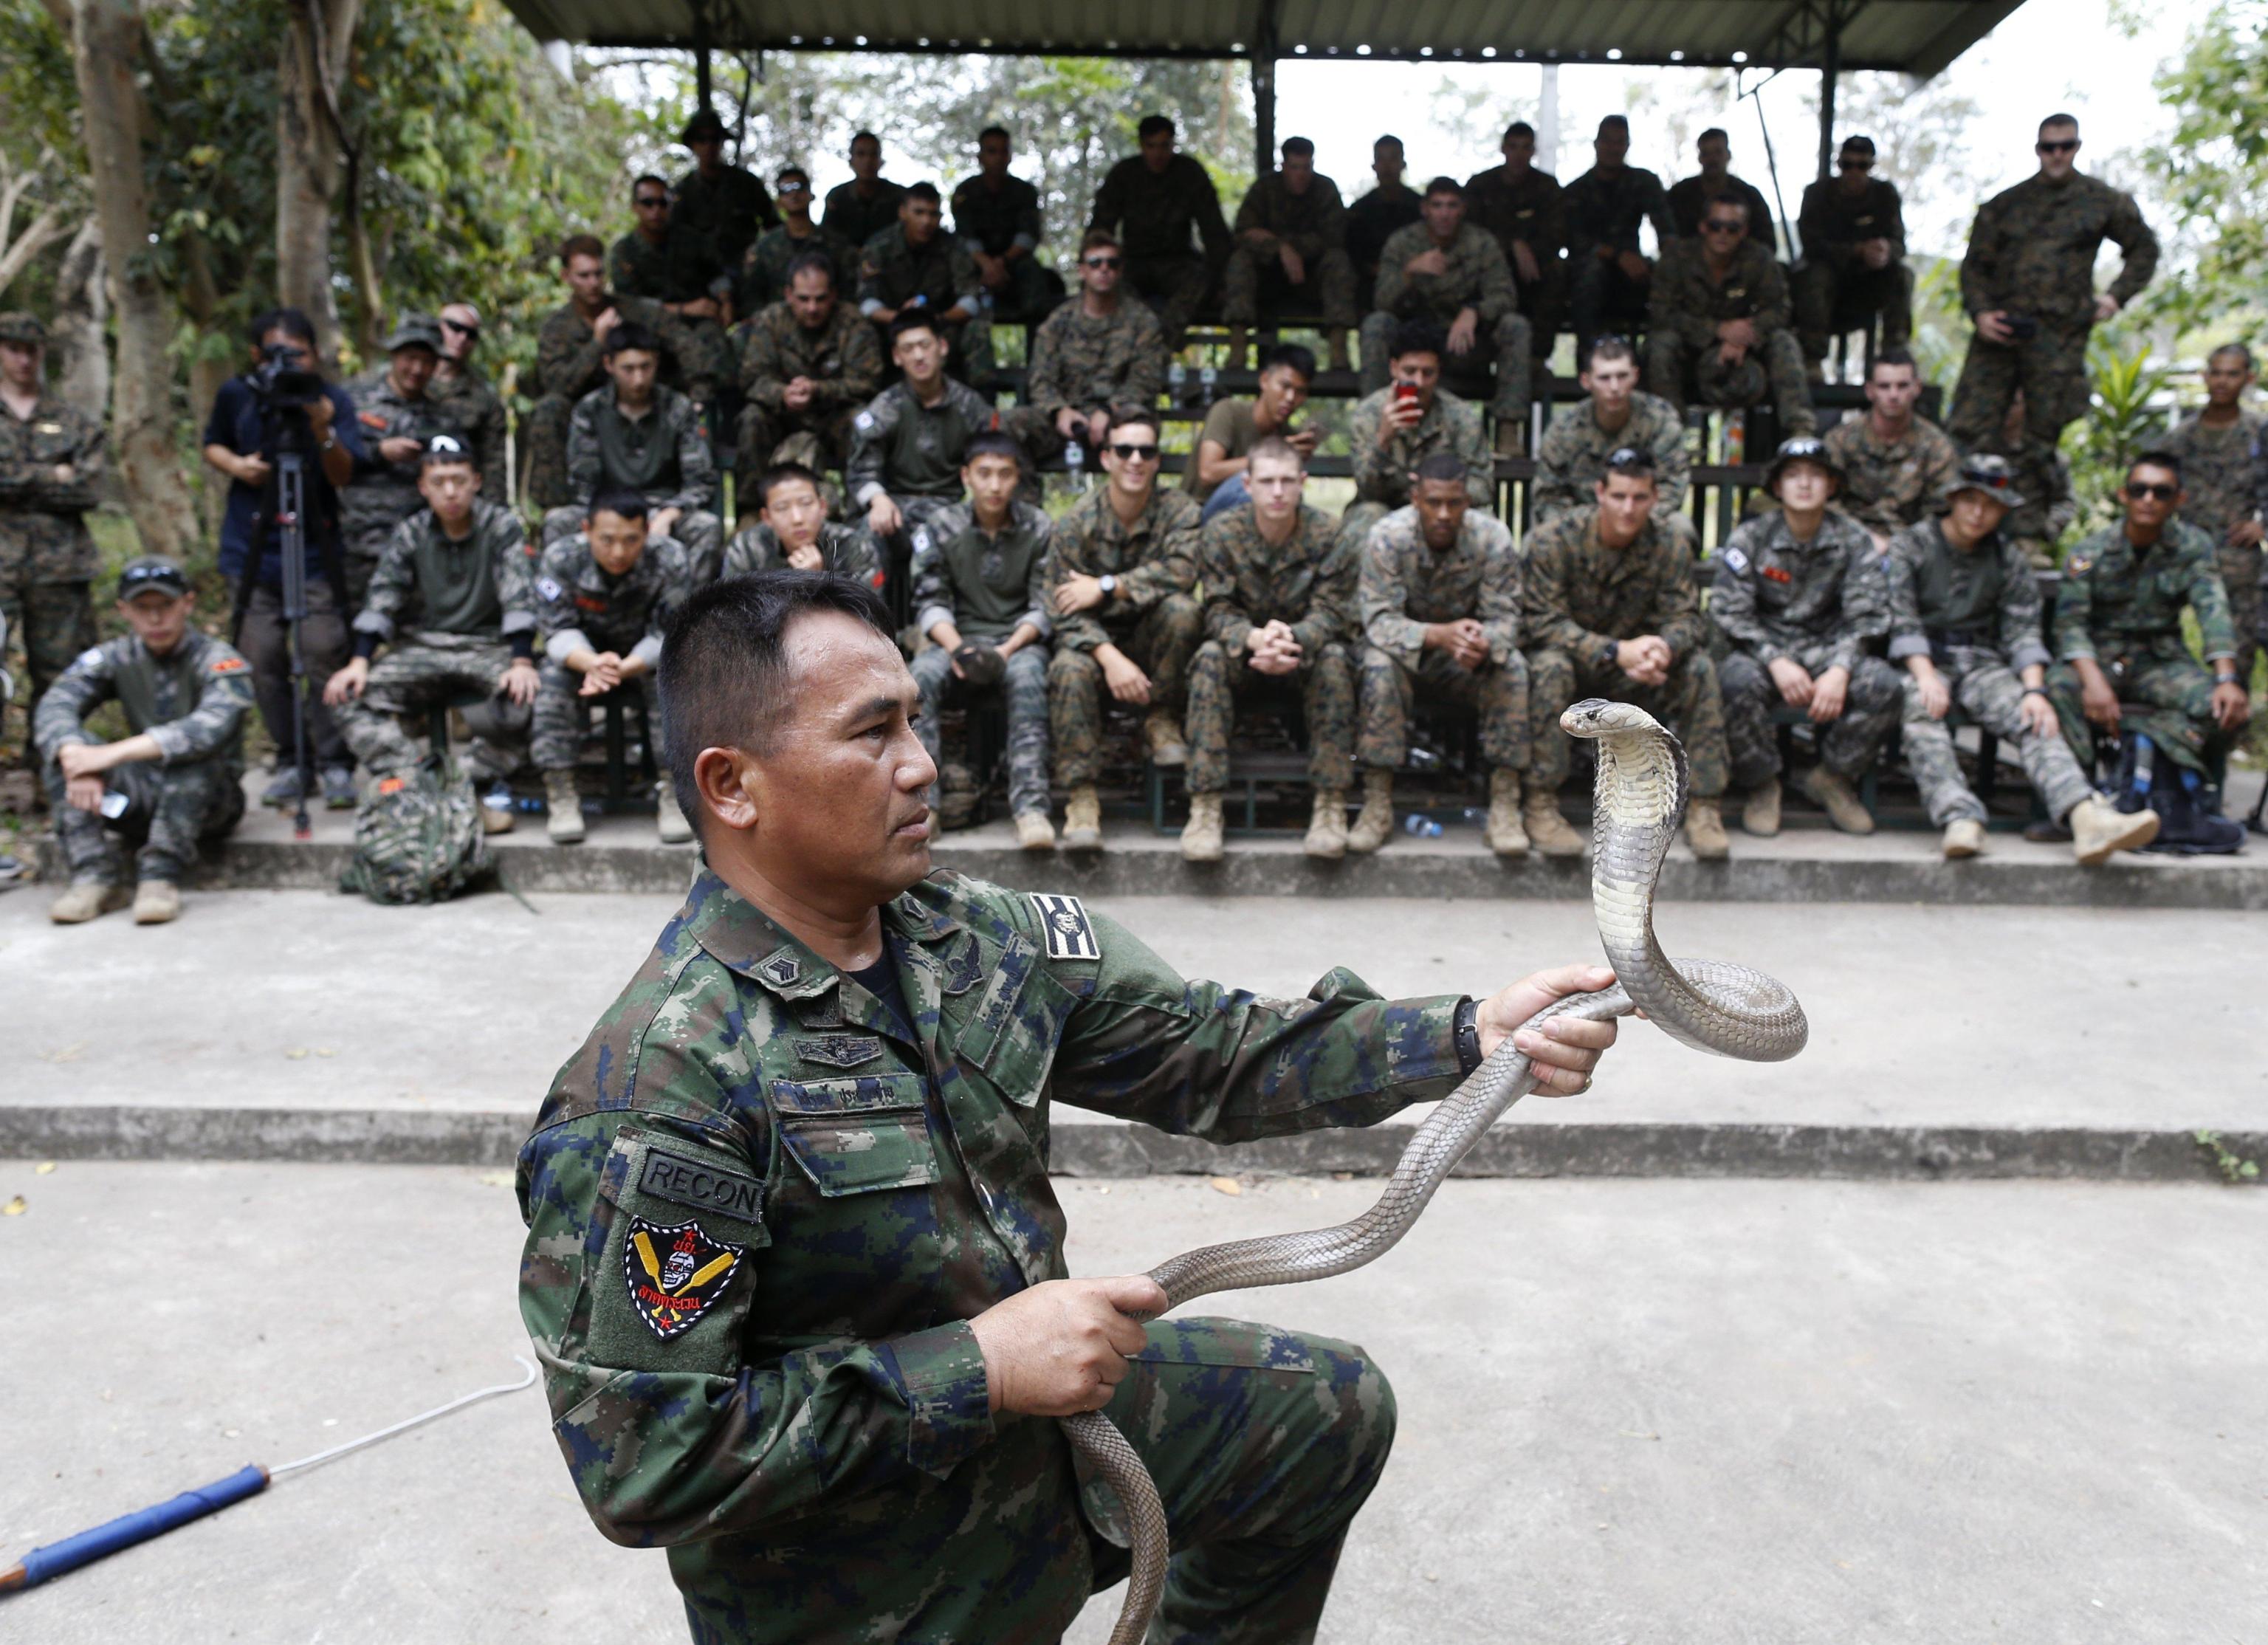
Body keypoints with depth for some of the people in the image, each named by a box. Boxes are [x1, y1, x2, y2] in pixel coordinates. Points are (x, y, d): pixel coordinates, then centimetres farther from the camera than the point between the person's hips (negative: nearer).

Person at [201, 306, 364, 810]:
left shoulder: (332, 399, -5)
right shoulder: (236, 395, 1)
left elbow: (344, 477, -12)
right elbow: (213, 445, 17)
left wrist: (323, 432, -30)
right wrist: (235, 464, -5)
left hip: (317, 549, -2)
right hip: (252, 549, 2)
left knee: (324, 655, -9)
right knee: (264, 660, 1)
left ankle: (335, 766, 1)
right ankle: (289, 762, 12)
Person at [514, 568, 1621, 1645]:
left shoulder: (974, 938, -7)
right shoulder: (659, 1089, -29)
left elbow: (1210, 1053, -2)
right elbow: (641, 1463, -28)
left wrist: (1471, 1036, -13)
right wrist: (980, 1369, -28)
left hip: (1043, 1410, 7)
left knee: (1334, 1409, 17)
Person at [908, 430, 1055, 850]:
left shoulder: (1038, 527, 3)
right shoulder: (943, 527, 5)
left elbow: (1044, 606, 0)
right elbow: (929, 601, 3)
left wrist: (1009, 649, -17)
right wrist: (956, 648, -16)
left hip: (1019, 638, -1)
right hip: (960, 635, 1)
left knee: (1027, 677, -36)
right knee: (921, 674, -31)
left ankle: (1030, 805, -42)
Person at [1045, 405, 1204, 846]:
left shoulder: (1179, 510, -6)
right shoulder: (1076, 523, -7)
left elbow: (1181, 571, -26)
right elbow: (1065, 611, -14)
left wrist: (1106, 587, -24)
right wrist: (1110, 657, -32)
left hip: (1153, 637, 1)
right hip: (1098, 638, 0)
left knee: (1182, 608, -31)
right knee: (1069, 670, -34)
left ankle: (1161, 720, -10)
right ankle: (1081, 794, -26)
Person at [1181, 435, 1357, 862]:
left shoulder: (1328, 536, -10)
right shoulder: (1220, 533, -8)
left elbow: (1331, 613, -17)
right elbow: (1219, 610, -15)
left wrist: (1293, 641, -41)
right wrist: (1254, 639, -39)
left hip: (1303, 653, 0)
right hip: (1243, 650, 0)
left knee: (1335, 658, -32)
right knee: (1210, 657, -31)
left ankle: (1331, 807, -30)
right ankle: (1204, 806, -33)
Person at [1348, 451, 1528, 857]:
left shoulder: (1493, 538, -15)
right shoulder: (1387, 537, -19)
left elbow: (1505, 617, -16)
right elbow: (1379, 620, -25)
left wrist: (1484, 645, -43)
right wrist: (1440, 635, -45)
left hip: (1467, 660, 2)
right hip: (1405, 647, -1)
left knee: (1513, 668, -29)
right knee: (1380, 666, -35)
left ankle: (1505, 806, -25)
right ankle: (1377, 805, -29)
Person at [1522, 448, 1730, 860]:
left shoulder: (1670, 543, -6)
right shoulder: (1554, 541, -16)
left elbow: (1686, 617, -9)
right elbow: (1542, 624, -22)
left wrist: (1665, 648, -35)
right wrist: (1616, 651, -34)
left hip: (1632, 675, 3)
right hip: (1573, 667, -3)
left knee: (1699, 667, -20)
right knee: (1550, 665, -36)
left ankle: (1704, 806, -15)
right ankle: (1539, 805, -30)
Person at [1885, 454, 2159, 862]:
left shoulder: (2008, 558, 15)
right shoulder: (1911, 544, 6)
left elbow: (2023, 630, 5)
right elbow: (1901, 619, -5)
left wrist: (2034, 690, -13)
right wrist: (1925, 676, -21)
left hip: (1983, 662, 3)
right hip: (1922, 660, -3)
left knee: (2032, 718, -27)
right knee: (1921, 711, -37)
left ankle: (2086, 817, -49)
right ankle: (1960, 820, -54)